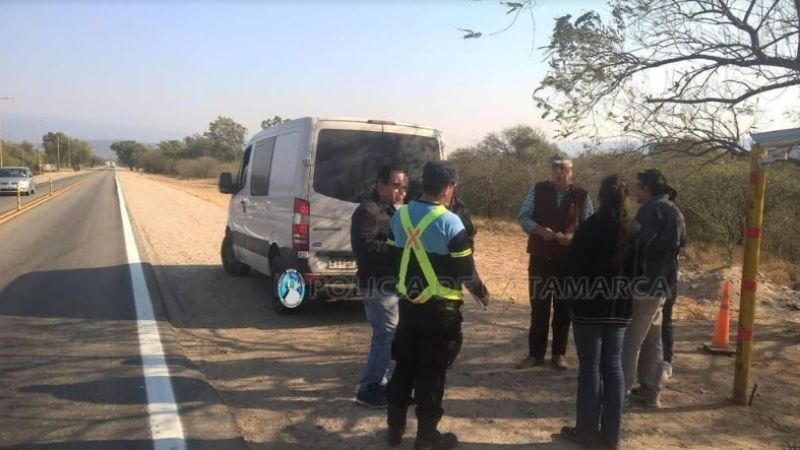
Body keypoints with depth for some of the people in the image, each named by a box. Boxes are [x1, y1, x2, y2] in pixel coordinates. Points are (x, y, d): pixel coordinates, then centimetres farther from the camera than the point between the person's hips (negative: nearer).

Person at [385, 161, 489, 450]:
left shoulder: (400, 216, 1)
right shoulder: (450, 222, -16)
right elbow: (465, 271, -12)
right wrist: (482, 293, 7)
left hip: (408, 302, 6)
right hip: (440, 308, -5)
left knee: (404, 365, 16)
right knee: (431, 372, 5)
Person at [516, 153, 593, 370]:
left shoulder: (582, 196, 0)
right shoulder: (537, 190, 0)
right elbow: (523, 216, -2)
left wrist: (572, 236, -18)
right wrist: (540, 230, -19)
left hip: (569, 259, 0)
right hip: (540, 257, 0)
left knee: (564, 308, 8)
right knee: (538, 307, 6)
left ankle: (559, 353, 21)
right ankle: (535, 353, 17)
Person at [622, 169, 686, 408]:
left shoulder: (652, 209, -16)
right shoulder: (674, 211, 13)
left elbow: (635, 242, -23)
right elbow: (678, 245, 18)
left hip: (644, 284, -9)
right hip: (660, 284, 9)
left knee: (629, 341, -4)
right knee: (652, 340, 15)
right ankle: (650, 391, 22)